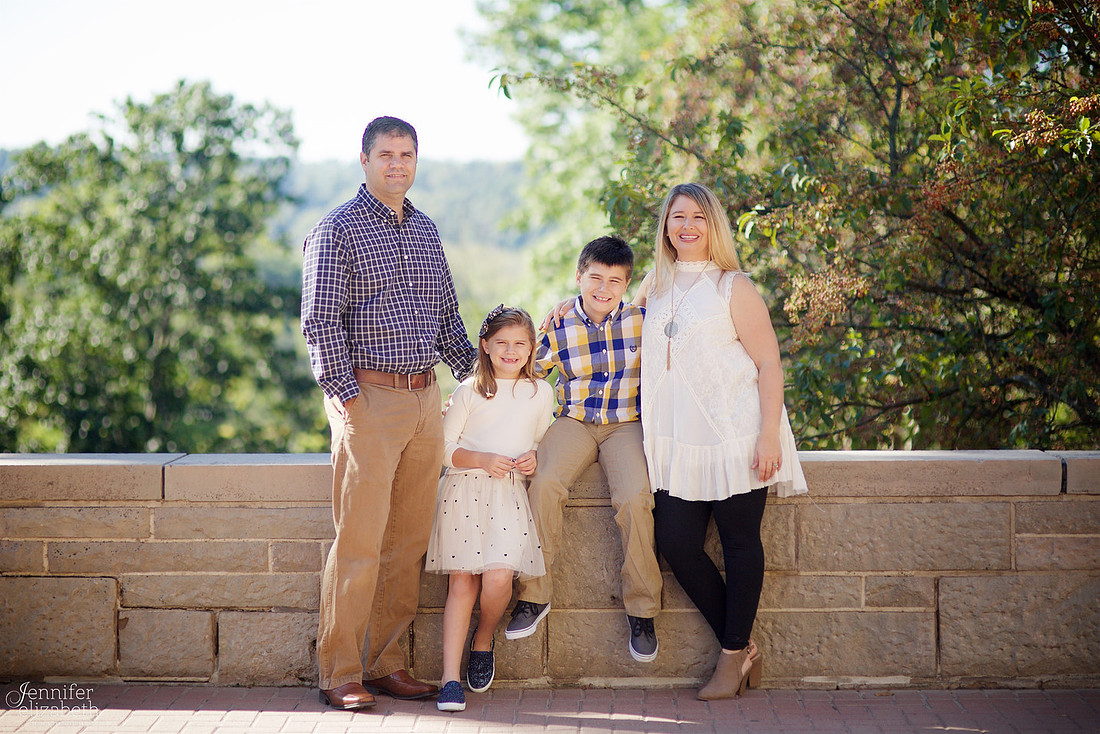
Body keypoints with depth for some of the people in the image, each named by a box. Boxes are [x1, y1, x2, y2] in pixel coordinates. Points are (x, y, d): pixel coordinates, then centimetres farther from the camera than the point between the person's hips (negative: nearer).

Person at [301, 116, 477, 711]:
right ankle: (340, 674, 1)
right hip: (369, 398, -6)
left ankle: (386, 663, 16)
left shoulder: (425, 230, 17)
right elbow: (319, 322, -8)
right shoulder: (338, 229, -3)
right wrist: (346, 395, -14)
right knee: (360, 541, -6)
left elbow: (447, 315, 24)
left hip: (426, 397, 6)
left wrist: (474, 376, 15)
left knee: (408, 543, 8)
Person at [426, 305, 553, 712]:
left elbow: (542, 443, 25)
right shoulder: (469, 391, 8)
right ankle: (450, 678, -12)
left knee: (498, 576, -20)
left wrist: (534, 459, 2)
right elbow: (444, 448, 7)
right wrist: (482, 459, -9)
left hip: (508, 493, 1)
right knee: (462, 581, -12)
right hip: (464, 488, -1)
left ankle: (483, 640, 11)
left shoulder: (541, 393, 15)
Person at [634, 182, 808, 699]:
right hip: (679, 444, 5)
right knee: (676, 545, 0)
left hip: (735, 439, -5)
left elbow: (769, 364, -6)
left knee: (739, 542, 0)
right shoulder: (655, 285, 13)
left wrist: (769, 436, -14)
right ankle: (741, 648, 15)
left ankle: (733, 655, 13)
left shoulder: (733, 288, -3)